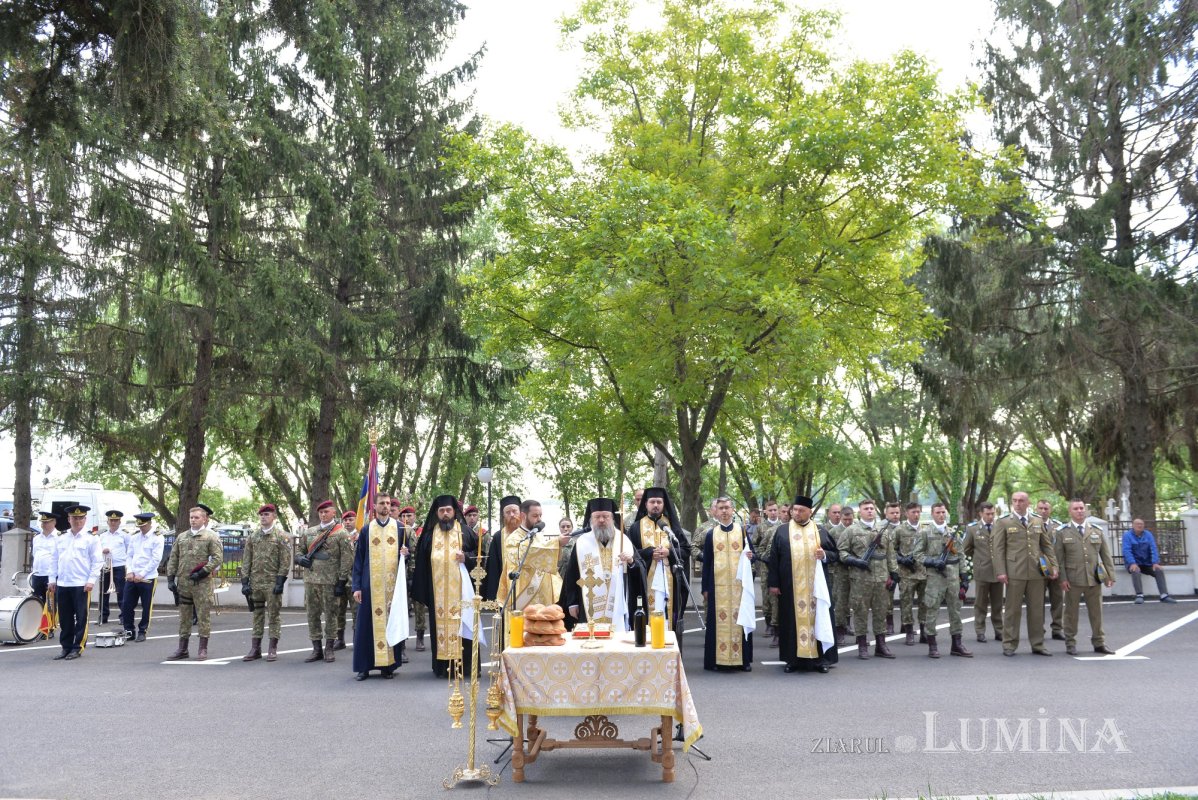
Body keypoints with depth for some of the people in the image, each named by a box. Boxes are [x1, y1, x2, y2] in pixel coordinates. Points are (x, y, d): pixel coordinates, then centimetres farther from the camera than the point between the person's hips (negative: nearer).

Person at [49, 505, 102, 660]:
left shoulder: (91, 540, -1)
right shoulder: (61, 540, 12)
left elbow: (97, 562, -4)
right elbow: (55, 561, 16)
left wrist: (91, 581, -11)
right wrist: (52, 579, 8)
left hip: (82, 585, -4)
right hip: (62, 585, 4)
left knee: (81, 618, -1)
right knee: (65, 618, 9)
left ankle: (77, 648, 7)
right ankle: (66, 647, 18)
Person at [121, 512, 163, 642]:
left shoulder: (157, 538, -8)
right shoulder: (134, 537, 9)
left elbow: (156, 559, -13)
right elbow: (130, 556, 12)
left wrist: (141, 574, -15)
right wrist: (130, 571, -4)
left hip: (148, 578, -5)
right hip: (132, 577, 5)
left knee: (146, 607, 3)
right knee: (126, 605, 6)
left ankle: (142, 632, 14)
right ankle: (129, 631, 19)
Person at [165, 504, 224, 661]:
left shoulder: (211, 537, 0)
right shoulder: (181, 537, 13)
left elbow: (218, 558, -8)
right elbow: (173, 559, 13)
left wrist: (203, 572, -15)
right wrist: (170, 578, 5)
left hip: (202, 583, -4)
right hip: (183, 583, 4)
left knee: (203, 616, -1)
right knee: (184, 616, 10)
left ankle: (203, 650, 6)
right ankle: (182, 649, 18)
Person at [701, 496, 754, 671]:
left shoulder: (742, 530, 7)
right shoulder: (711, 534, 8)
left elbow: (751, 553, 9)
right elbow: (706, 563, 7)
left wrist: (750, 556, -15)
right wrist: (705, 588, 4)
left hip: (739, 584, 0)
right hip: (718, 584, 0)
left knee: (740, 618, 1)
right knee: (719, 620, 0)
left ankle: (743, 659, 9)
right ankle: (718, 659, 6)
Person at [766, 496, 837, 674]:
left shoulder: (821, 531, 8)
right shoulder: (782, 531, 5)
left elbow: (835, 553, 12)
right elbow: (774, 558, 3)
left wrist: (825, 555, -11)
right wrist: (773, 583, -3)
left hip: (815, 585, 1)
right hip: (790, 586, -1)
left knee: (816, 617, 2)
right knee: (792, 619, 3)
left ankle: (819, 659, 10)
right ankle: (793, 659, 10)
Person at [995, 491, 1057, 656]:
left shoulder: (1038, 522, 13)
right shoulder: (1004, 523, 3)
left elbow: (1047, 546, 16)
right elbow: (998, 549, 0)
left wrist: (1053, 566, 6)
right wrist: (1001, 571, -8)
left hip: (1036, 572, 3)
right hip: (1014, 573, -3)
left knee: (1037, 609, 7)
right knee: (1013, 609, 0)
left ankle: (1037, 644, 16)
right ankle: (1009, 645, 8)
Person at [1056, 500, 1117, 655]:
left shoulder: (1097, 530, 11)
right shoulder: (1062, 532, 2)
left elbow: (1106, 555, 11)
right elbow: (1059, 558, -2)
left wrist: (1110, 575, 4)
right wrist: (1062, 578, -9)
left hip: (1094, 578, 3)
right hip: (1072, 579, -3)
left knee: (1096, 612, 8)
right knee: (1071, 612, 3)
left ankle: (1099, 643, 19)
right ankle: (1070, 643, 13)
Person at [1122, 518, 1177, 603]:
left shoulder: (1148, 534, 7)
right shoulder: (1127, 535, -4)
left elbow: (1153, 549, -2)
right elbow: (1126, 550, -15)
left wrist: (1155, 563, -18)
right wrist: (1133, 563, -30)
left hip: (1146, 563, 4)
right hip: (1133, 563, -4)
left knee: (1159, 570, -19)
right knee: (1136, 571, -34)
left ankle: (1164, 595, -18)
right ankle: (1139, 596, -36)